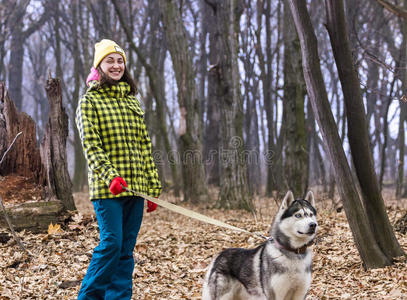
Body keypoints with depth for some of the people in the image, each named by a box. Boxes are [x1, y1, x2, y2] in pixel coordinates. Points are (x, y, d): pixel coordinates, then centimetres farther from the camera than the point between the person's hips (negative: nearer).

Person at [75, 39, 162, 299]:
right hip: (107, 188, -5)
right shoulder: (90, 101, 1)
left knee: (127, 249, 5)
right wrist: (110, 176, -24)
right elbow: (91, 145, -9)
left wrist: (153, 187, 12)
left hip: (136, 186, 5)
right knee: (112, 243, -10)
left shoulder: (132, 102, 18)